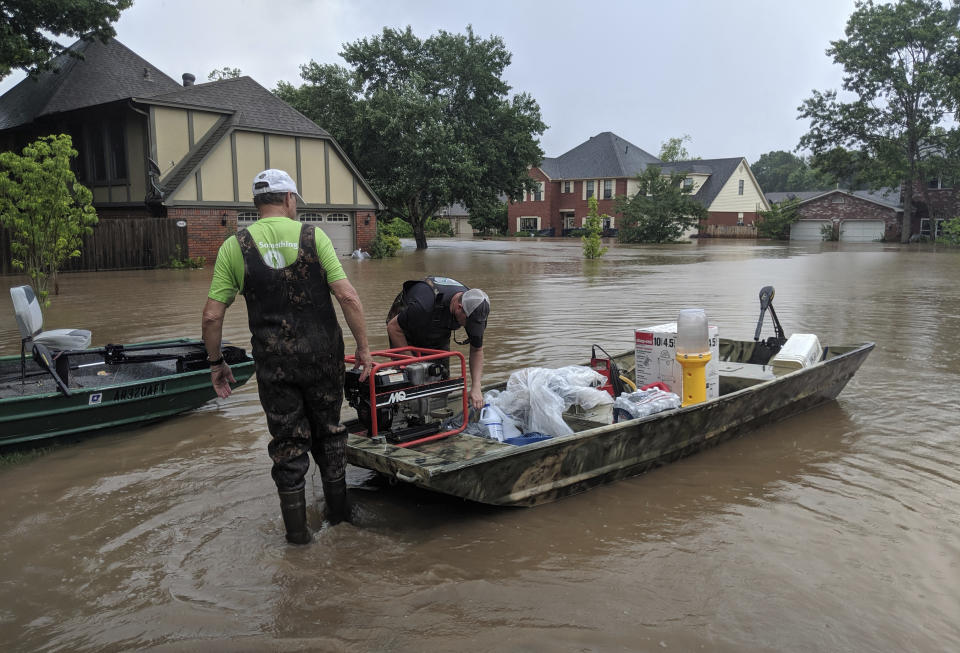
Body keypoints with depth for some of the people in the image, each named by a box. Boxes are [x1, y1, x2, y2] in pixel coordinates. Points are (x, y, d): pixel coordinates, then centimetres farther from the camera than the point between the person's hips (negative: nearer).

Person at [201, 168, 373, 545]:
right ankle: (337, 509, 32)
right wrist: (363, 347, -3)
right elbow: (347, 296, -11)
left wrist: (216, 362, 9)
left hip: (273, 363, 0)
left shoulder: (234, 246, -1)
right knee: (328, 432, 19)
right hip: (323, 356, 0)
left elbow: (212, 315, -4)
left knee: (288, 442, 12)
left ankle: (297, 528, 20)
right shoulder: (313, 236, -3)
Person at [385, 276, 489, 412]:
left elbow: (477, 350, -12)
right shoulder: (425, 304, -44)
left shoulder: (473, 308, -26)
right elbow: (393, 327, -27)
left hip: (438, 336, 4)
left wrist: (476, 388, -22)